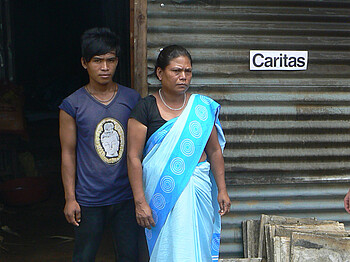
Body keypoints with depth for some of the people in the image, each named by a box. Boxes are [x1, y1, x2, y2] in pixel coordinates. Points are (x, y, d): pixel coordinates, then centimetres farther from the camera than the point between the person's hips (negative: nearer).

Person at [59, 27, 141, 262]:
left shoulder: (132, 99, 2)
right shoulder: (72, 105, -5)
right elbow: (68, 153, -2)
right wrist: (70, 198, -4)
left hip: (127, 196, 2)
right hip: (90, 198, -2)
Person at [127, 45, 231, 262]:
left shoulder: (202, 107, 4)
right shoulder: (146, 108, -5)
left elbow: (215, 151, 10)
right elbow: (134, 157, -7)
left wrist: (222, 190, 7)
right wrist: (140, 201, -11)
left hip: (197, 185, 3)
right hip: (161, 190, -2)